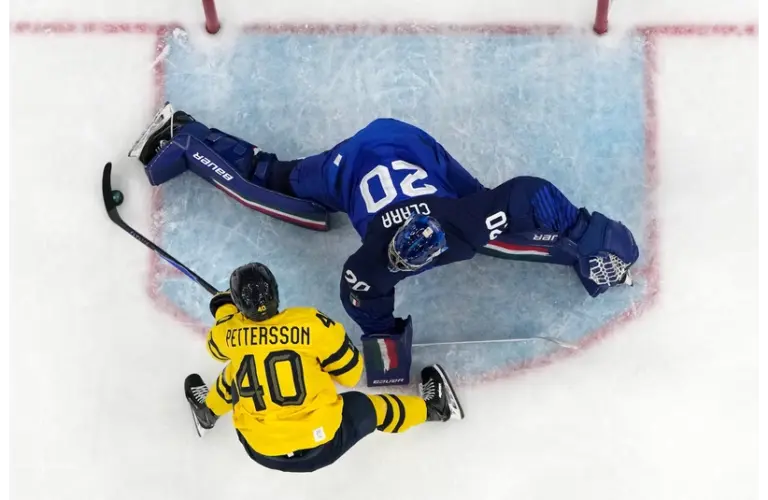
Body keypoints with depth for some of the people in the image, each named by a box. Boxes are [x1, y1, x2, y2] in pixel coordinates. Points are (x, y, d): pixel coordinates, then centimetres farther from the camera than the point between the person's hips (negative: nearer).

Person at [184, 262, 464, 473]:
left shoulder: (229, 333, -10)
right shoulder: (313, 323, -16)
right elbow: (351, 375, -3)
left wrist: (225, 307, 30)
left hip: (261, 450, 2)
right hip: (323, 445, -2)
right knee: (366, 408, 26)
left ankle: (208, 412, 51)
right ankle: (433, 408, 47)